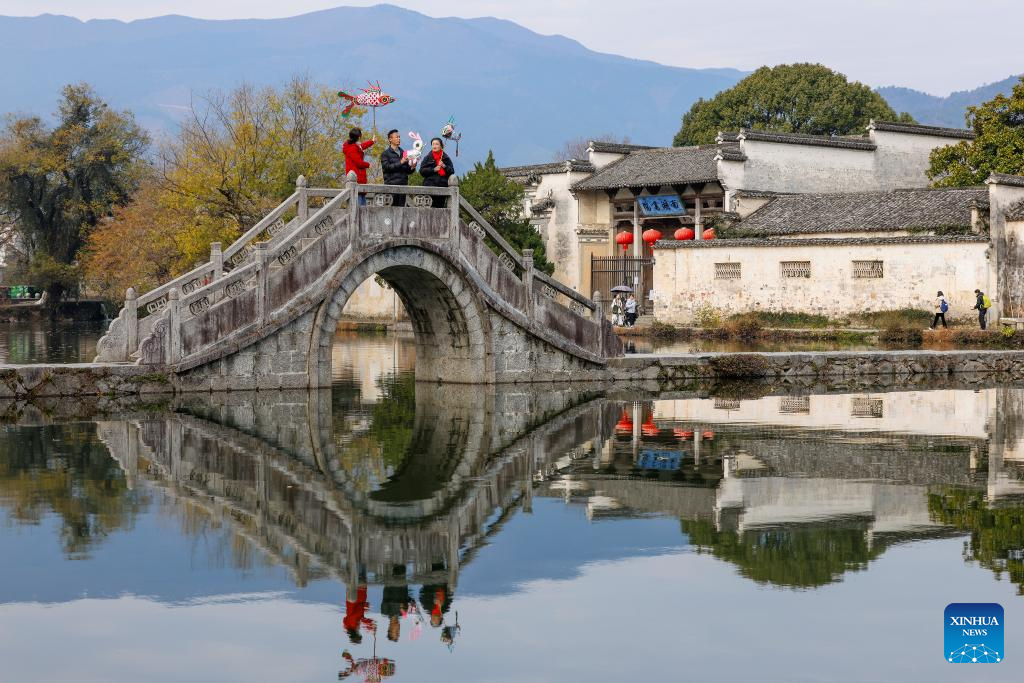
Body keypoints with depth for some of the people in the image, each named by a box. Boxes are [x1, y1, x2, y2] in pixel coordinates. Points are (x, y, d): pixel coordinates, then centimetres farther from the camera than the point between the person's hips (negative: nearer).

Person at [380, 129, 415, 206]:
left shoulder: (403, 153, 18)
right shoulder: (385, 153, 5)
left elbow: (407, 171, 18)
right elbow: (386, 167, -10)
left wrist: (412, 168, -4)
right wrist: (400, 163, -15)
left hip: (403, 184, 5)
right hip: (391, 184, -4)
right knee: (392, 208, -10)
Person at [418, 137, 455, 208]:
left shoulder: (446, 158, 12)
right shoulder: (427, 157, 8)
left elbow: (452, 171, 8)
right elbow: (422, 171, 0)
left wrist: (444, 166, -9)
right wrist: (433, 169, -10)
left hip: (442, 186, 2)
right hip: (430, 186, -2)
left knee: (440, 206, -1)